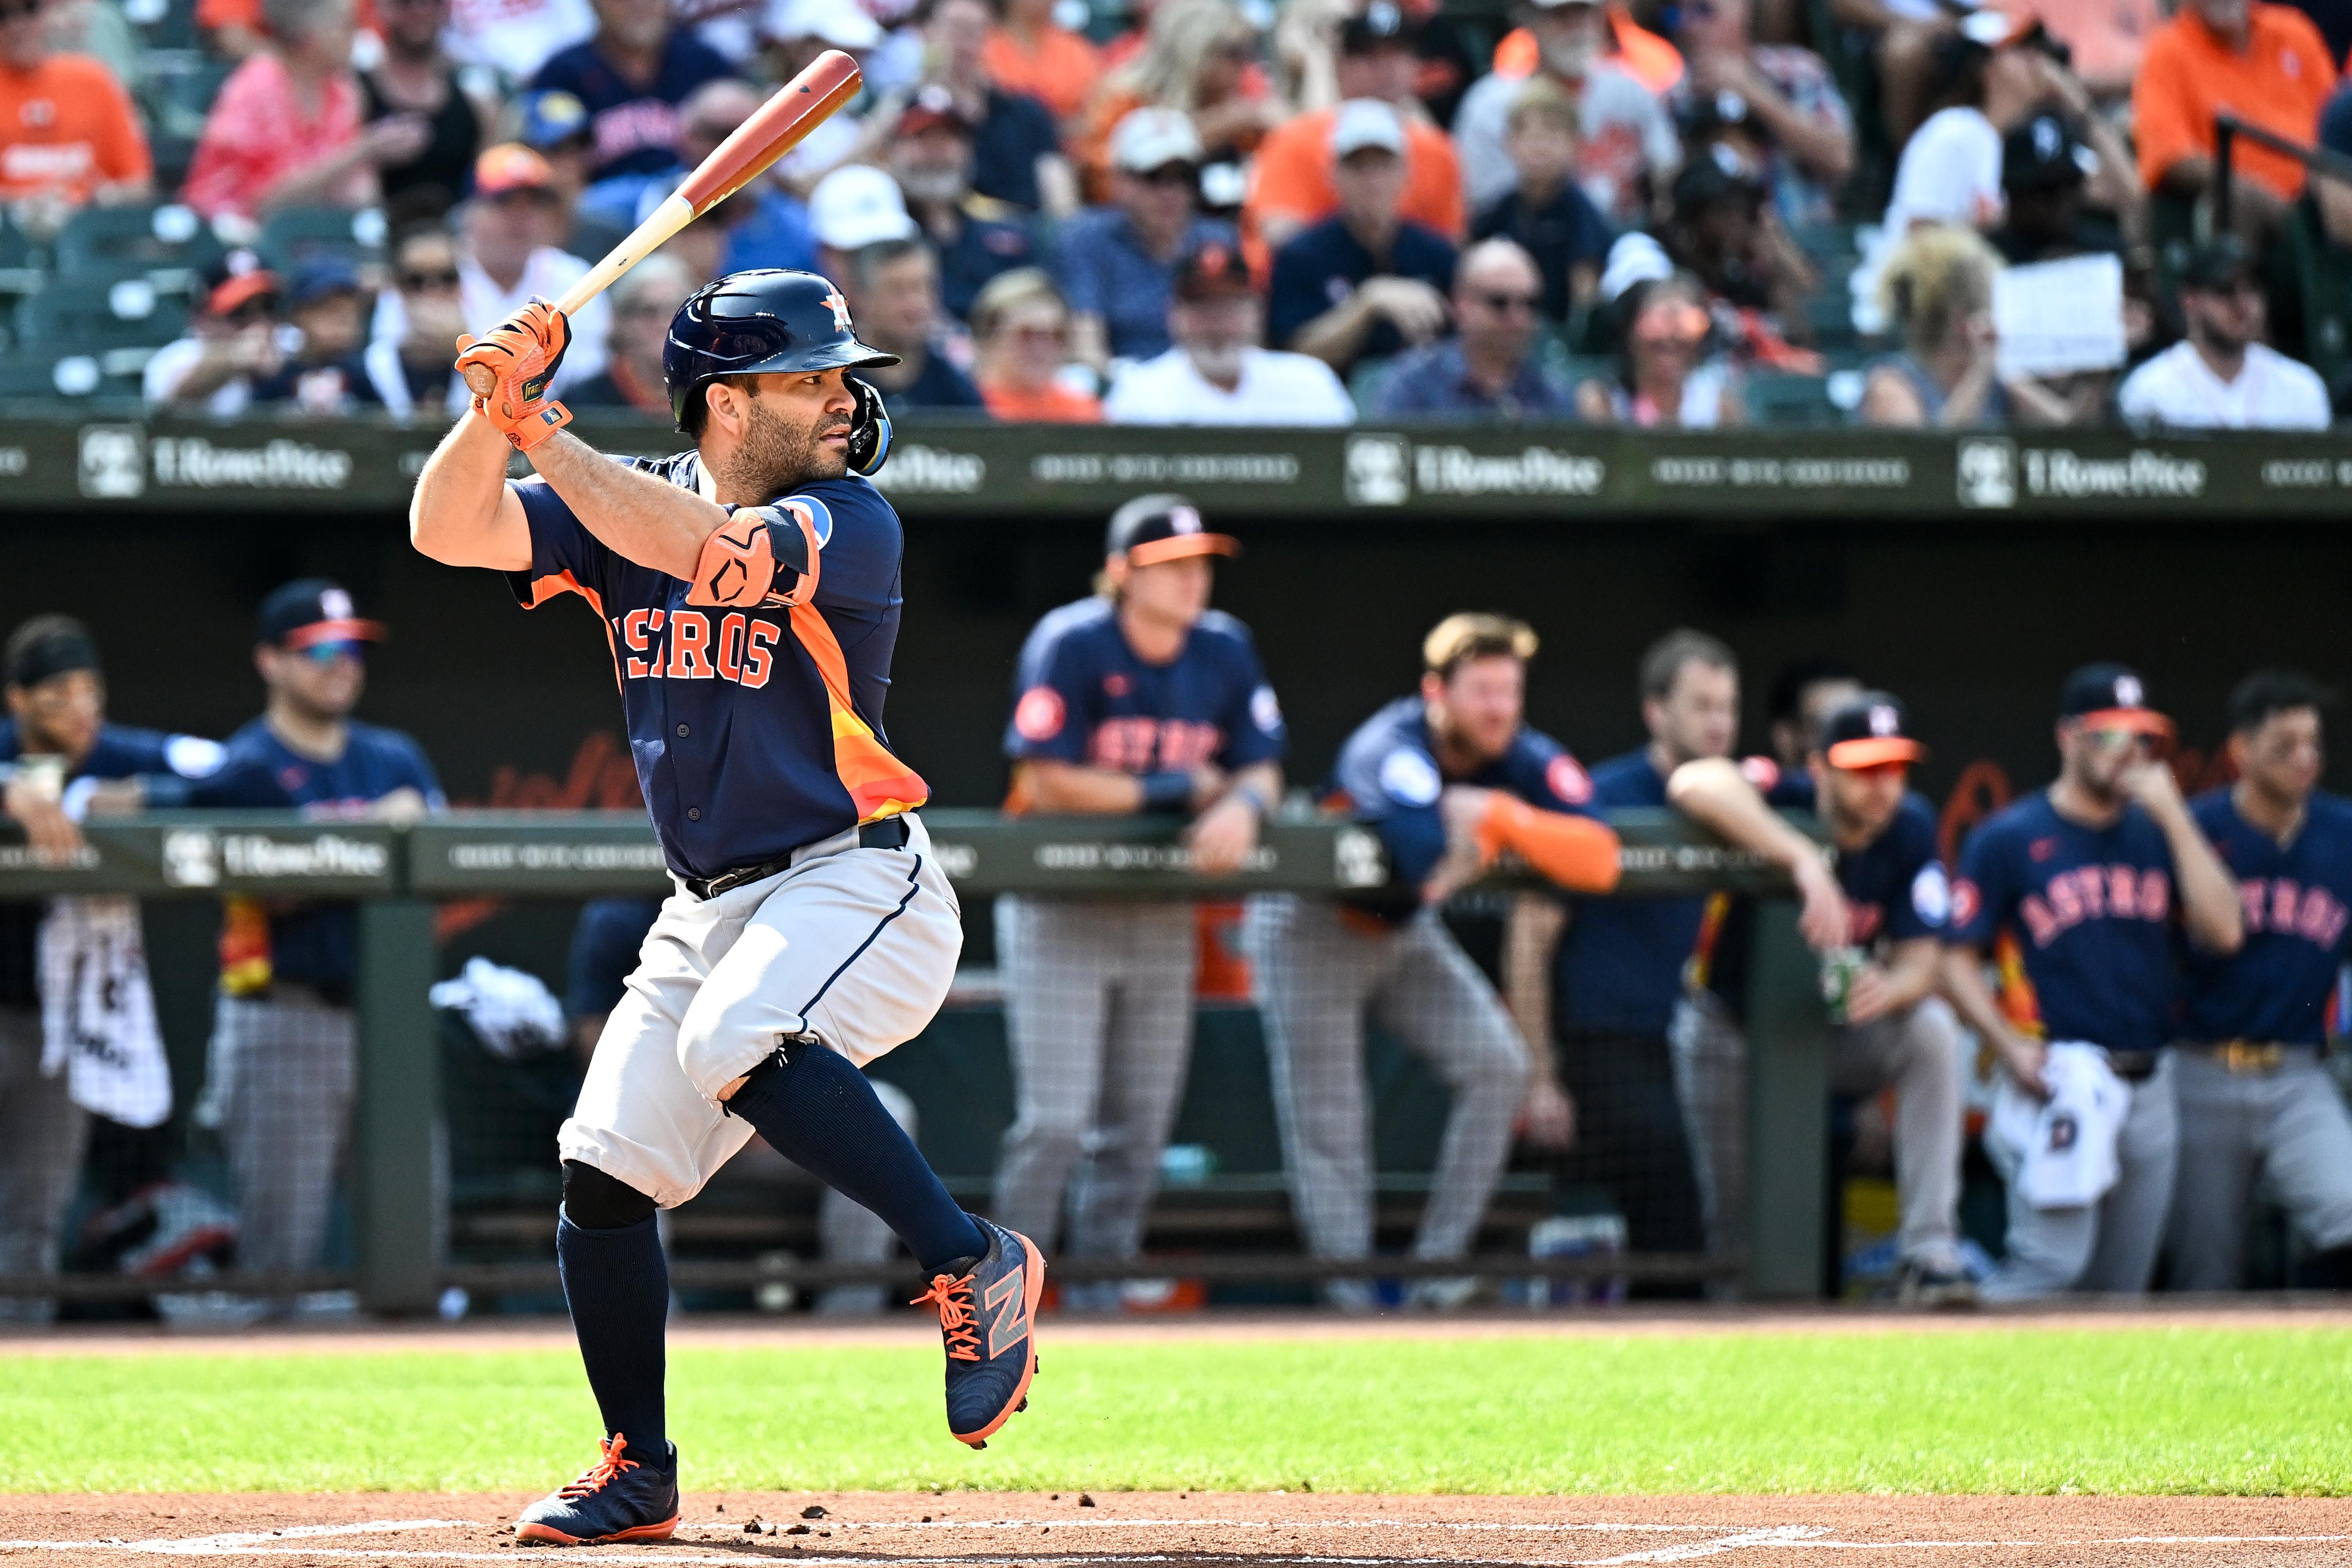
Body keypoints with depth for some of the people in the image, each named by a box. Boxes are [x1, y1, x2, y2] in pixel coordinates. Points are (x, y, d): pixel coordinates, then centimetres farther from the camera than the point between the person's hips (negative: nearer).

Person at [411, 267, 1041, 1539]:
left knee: (735, 1048, -34)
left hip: (855, 885, -6)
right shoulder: (627, 504, 5)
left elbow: (706, 550, -30)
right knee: (603, 1172, 2)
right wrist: (499, 408, -22)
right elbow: (445, 530, -6)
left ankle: (972, 1265, -25)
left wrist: (547, 437, -26)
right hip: (710, 910, 6)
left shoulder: (846, 523, -11)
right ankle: (638, 1476, 17)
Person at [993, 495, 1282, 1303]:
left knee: (1140, 1123, 6)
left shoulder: (1225, 651, 1)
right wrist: (1178, 791, -15)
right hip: (1059, 913, -5)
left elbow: (1261, 770, 3)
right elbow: (1048, 783, -19)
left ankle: (1104, 1290, 16)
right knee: (1055, 1117, -12)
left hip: (1163, 916, 5)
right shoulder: (1069, 646, -15)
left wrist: (1243, 804, -21)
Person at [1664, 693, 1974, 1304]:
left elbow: (1923, 960, -14)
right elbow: (1694, 784, -47)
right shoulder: (1783, 802, -23)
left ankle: (1930, 1253, -26)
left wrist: (1891, 988, -41)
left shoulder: (1910, 829, -12)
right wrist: (1803, 858, -58)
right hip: (1742, 1022, -1)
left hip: (1842, 1032, 1)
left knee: (1932, 1029, -24)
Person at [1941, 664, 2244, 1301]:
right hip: (2060, 1081, -5)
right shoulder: (2008, 838, 0)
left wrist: (2174, 818, -5)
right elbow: (1958, 960, -1)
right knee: (2052, 1261, -19)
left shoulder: (2157, 835, 12)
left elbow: (2223, 932, -1)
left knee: (2120, 1286, 7)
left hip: (2149, 1086, 5)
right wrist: (2011, 1047, -16)